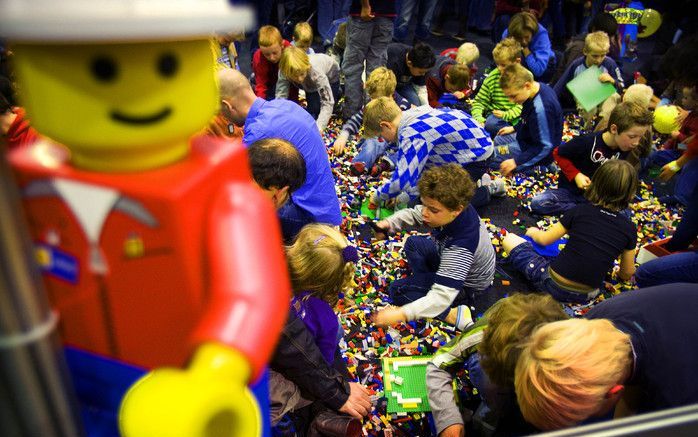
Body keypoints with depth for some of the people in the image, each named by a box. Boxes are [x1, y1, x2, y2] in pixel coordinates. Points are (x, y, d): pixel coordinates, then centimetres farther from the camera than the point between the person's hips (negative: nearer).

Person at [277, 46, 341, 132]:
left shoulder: (316, 72, -46)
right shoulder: (285, 71, -37)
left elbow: (327, 103, -47)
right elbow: (280, 97, -40)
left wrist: (318, 128, -59)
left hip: (330, 75, -4)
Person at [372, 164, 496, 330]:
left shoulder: (461, 245, -43)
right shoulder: (454, 210, -23)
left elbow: (441, 297, -47)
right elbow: (413, 213, -4)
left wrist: (400, 314, -55)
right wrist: (389, 223, -23)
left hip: (465, 286, -7)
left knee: (398, 291, -11)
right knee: (414, 243, 16)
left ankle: (453, 314, -14)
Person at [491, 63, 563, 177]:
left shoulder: (540, 108, -37)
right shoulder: (538, 87, -7)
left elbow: (544, 146, -31)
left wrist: (516, 161, -29)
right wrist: (514, 128, 20)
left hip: (538, 154, -11)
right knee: (495, 140, 26)